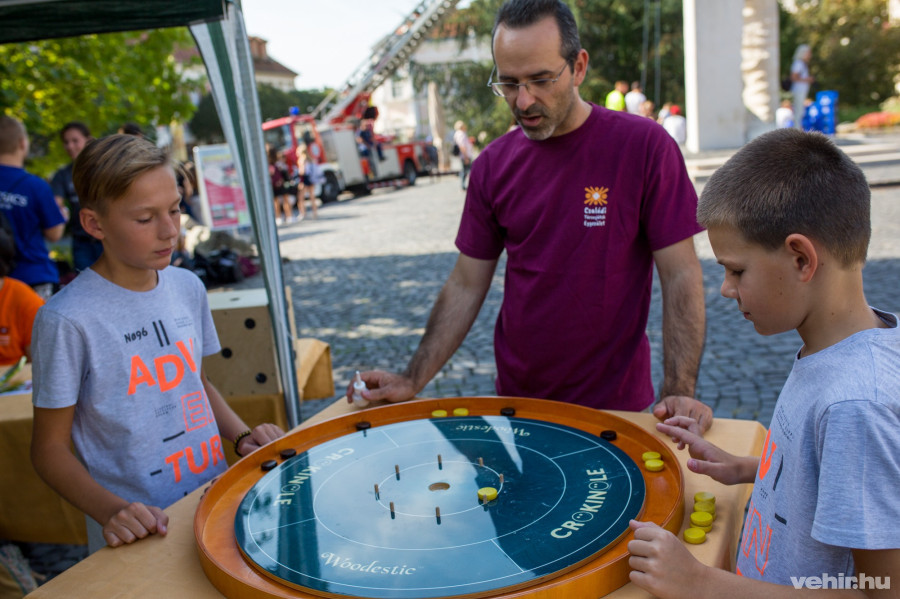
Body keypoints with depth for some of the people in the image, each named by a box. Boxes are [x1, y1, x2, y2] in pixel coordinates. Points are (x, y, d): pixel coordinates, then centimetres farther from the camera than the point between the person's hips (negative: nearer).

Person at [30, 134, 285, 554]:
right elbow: (50, 448, -6)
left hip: (217, 505, 4)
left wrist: (241, 434, 3)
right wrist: (110, 511, -20)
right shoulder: (67, 320, -13)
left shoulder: (187, 287, 4)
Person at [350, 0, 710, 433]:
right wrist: (413, 381, -5)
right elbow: (466, 286, 2)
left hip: (614, 405, -3)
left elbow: (680, 275, -11)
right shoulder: (492, 166, -1)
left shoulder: (644, 146, -12)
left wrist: (680, 392, -21)